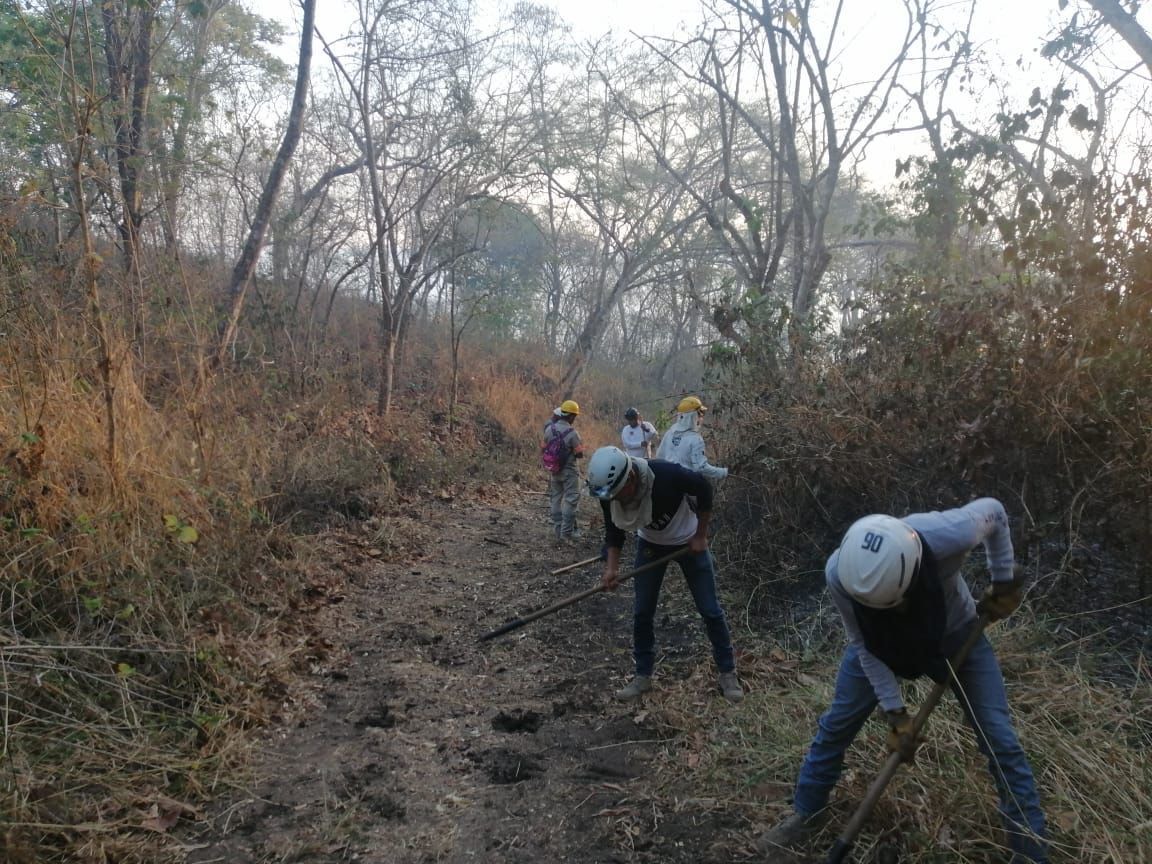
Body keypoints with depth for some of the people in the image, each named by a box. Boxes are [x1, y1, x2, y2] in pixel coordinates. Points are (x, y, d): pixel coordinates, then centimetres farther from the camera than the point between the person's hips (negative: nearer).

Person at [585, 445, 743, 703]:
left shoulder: (666, 475, -40)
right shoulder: (609, 492, -25)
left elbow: (704, 489, -21)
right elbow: (613, 531, -8)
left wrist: (700, 535, -16)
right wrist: (611, 567, -23)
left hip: (688, 542, -3)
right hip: (650, 544, 4)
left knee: (710, 610, 3)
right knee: (641, 613, 4)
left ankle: (728, 673, 21)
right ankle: (643, 676, 22)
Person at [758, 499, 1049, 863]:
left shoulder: (947, 535, -43)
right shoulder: (839, 574, -37)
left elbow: (994, 511, -17)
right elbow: (864, 646, -19)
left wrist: (1003, 583, -10)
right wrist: (895, 713, -18)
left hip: (955, 633, 0)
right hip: (881, 640, 1)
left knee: (1000, 740, -1)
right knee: (835, 725, 7)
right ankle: (804, 815, 30)